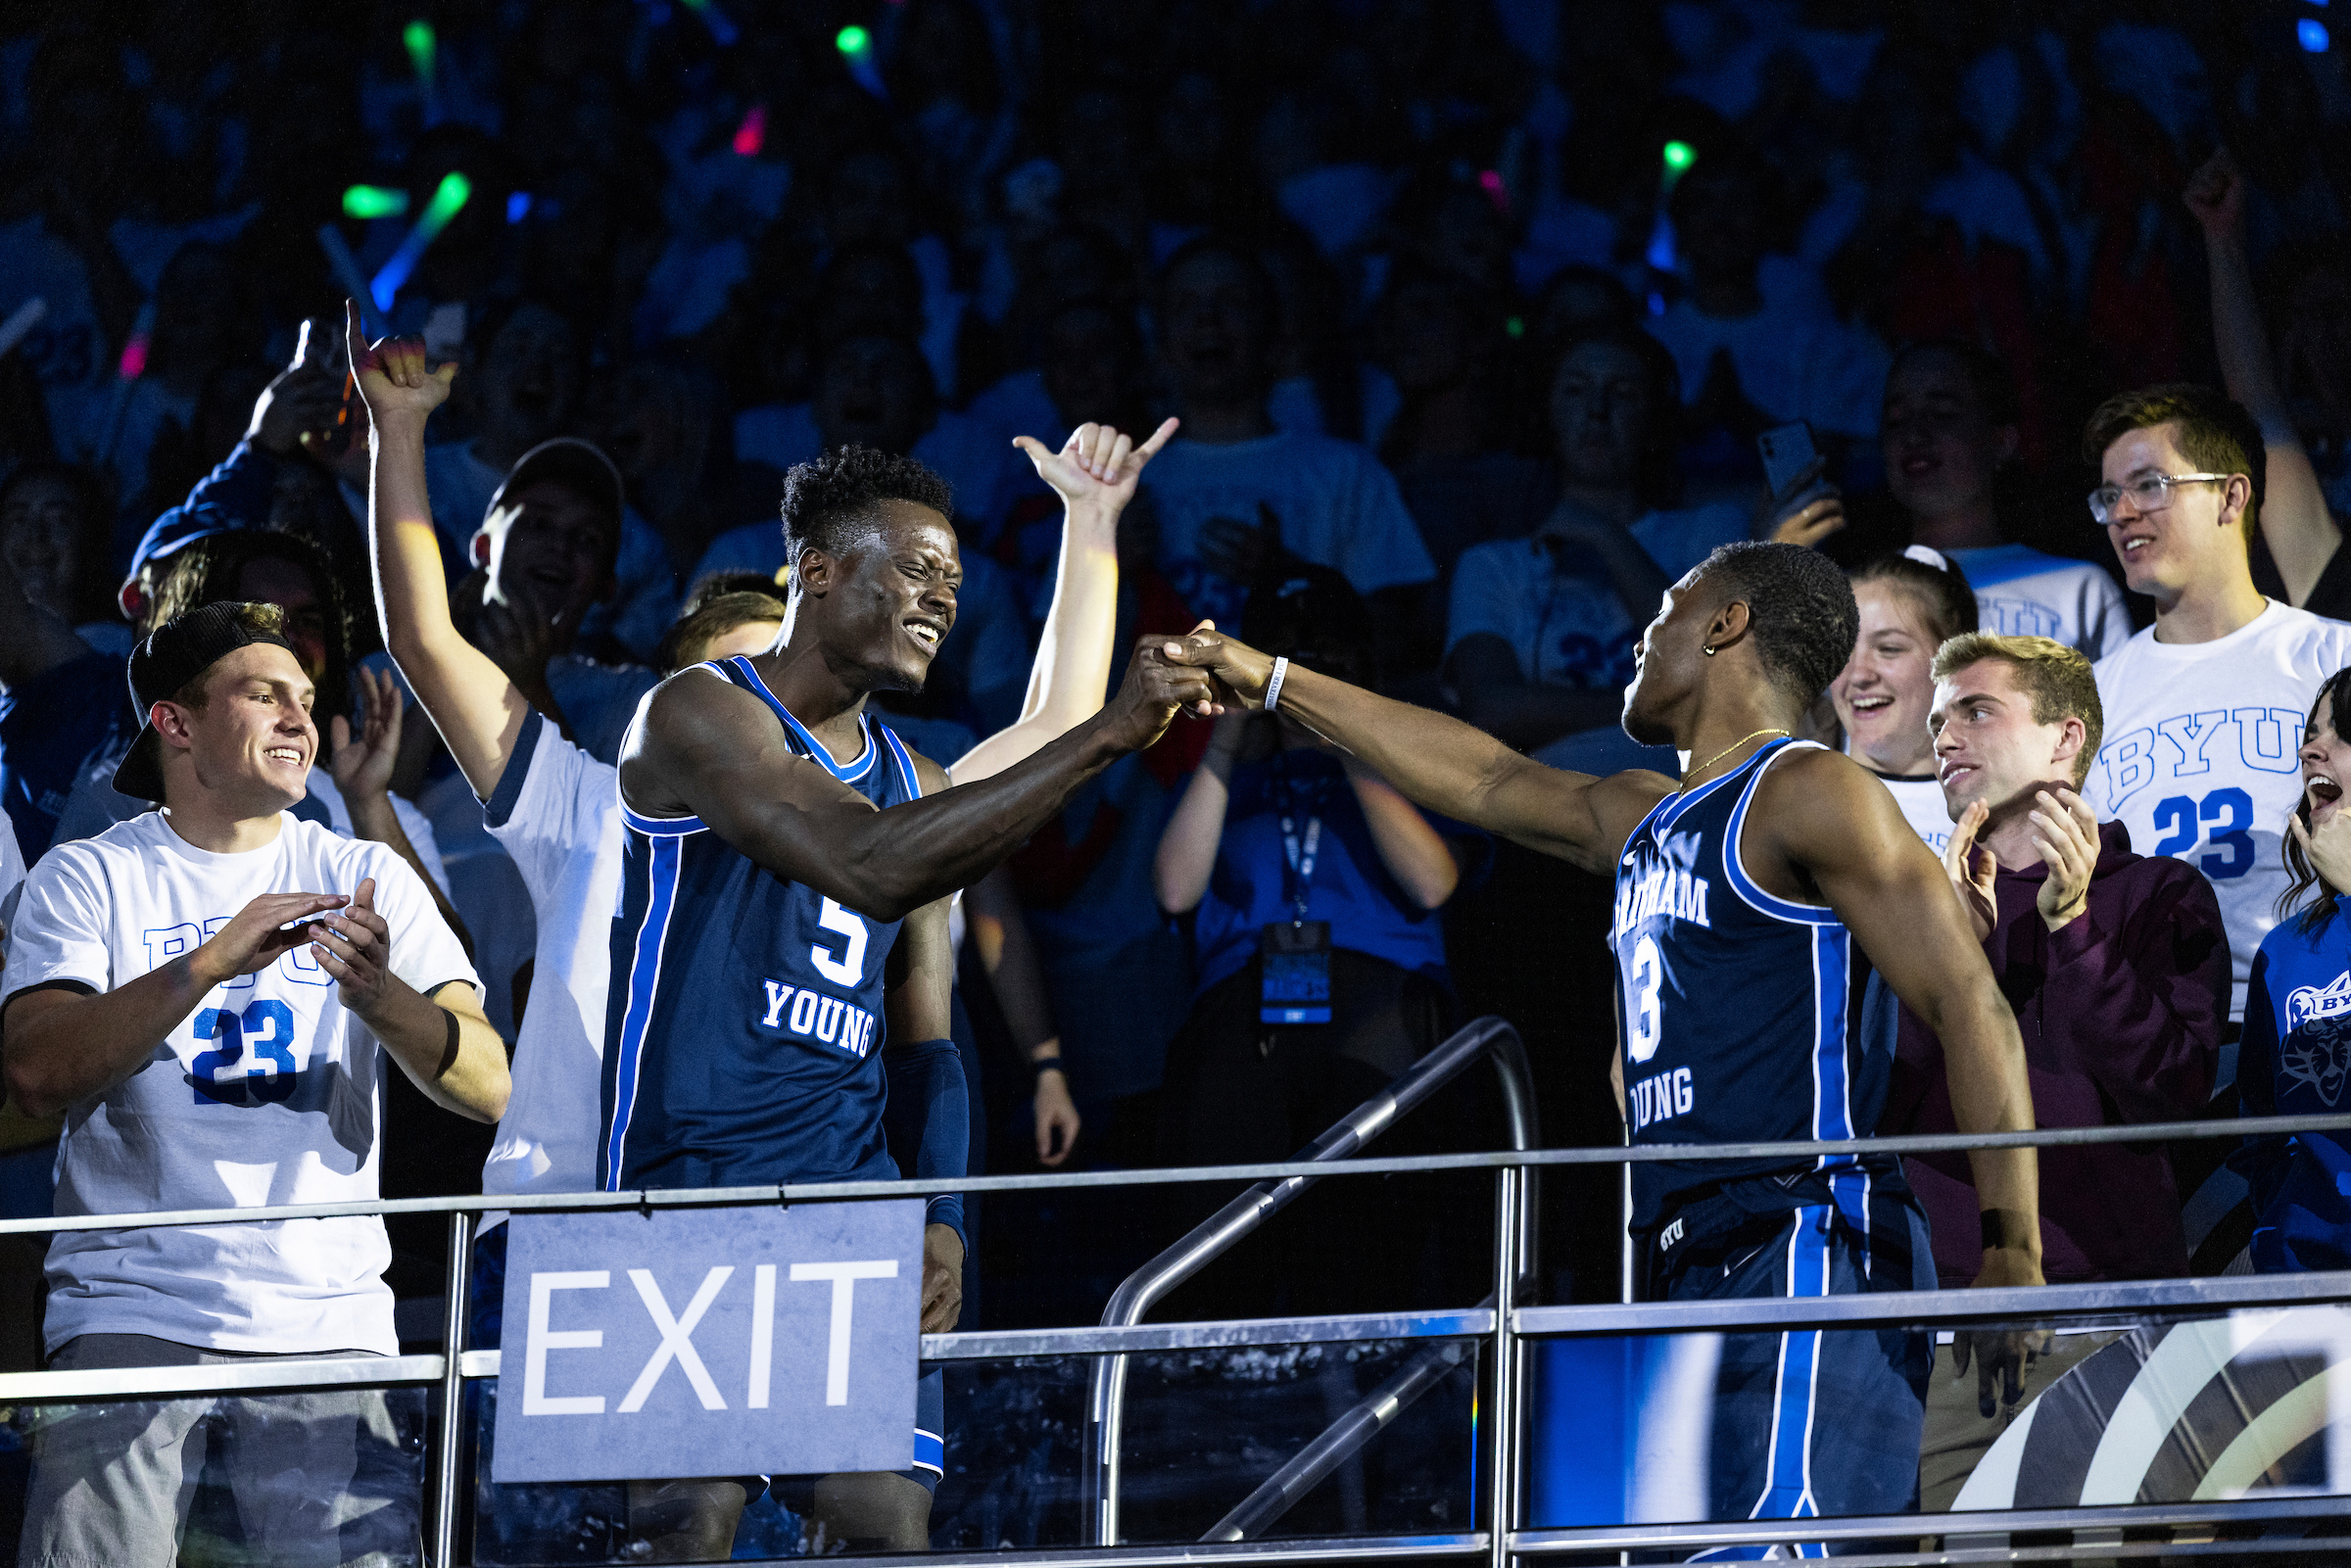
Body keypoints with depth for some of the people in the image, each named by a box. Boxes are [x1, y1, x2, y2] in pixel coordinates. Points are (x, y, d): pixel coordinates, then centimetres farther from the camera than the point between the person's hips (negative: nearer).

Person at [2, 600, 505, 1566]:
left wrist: (378, 997, -20)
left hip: (325, 1316, 2)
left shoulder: (365, 879, 12)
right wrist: (212, 962, -19)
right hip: (133, 1313, -2)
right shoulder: (87, 879, 6)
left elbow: (488, 1087, 1)